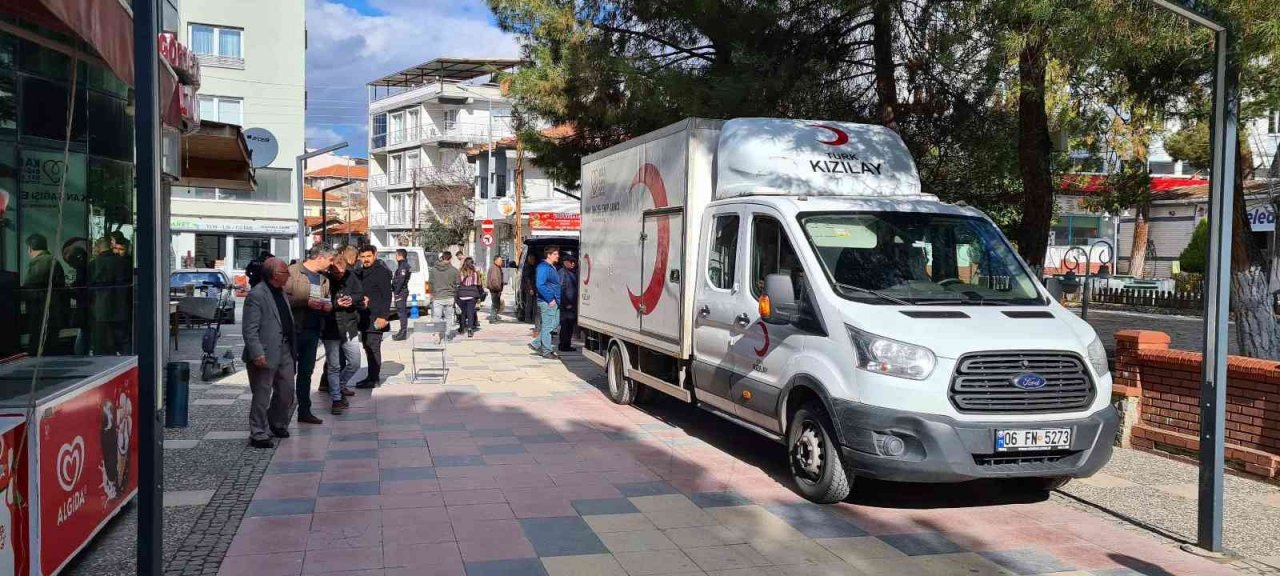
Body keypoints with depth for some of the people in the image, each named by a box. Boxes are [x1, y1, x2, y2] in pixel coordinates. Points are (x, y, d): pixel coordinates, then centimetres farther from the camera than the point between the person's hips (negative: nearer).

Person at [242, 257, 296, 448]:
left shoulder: (281, 292, 13)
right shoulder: (256, 295, -15)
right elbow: (249, 329, -19)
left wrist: (292, 346, 16)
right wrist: (257, 353, -25)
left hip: (284, 351, 9)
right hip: (266, 354, -9)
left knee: (286, 391, 16)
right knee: (262, 395, 0)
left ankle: (278, 425, 35)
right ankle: (258, 435, 10)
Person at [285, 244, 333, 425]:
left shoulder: (324, 279, 15)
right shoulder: (293, 272, -7)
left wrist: (328, 306, 1)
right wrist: (306, 302, -21)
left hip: (313, 330, 7)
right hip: (294, 329, -7)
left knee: (306, 372, 12)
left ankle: (304, 411, 19)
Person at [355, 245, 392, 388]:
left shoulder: (382, 272, -7)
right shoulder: (361, 272, 17)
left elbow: (387, 296, -12)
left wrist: (383, 316, -17)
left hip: (375, 318, -8)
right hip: (364, 317, 8)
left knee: (373, 347, -7)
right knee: (368, 347, 11)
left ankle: (374, 379, -2)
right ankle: (371, 376, 19)